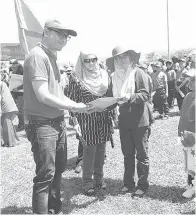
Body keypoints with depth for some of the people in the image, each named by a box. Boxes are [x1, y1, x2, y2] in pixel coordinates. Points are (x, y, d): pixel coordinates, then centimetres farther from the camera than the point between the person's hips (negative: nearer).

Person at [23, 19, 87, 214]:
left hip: (58, 122, 10)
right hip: (42, 124, -10)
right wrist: (73, 107, -14)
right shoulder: (37, 56, -15)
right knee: (45, 174, -5)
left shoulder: (51, 57, 14)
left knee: (58, 169, 19)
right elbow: (43, 96, -21)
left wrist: (78, 105, 5)